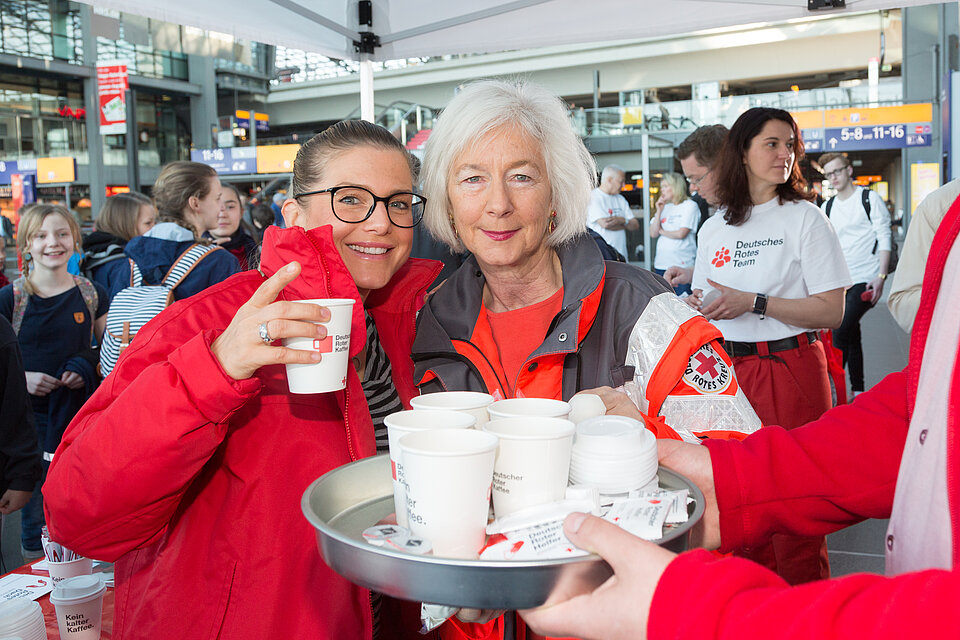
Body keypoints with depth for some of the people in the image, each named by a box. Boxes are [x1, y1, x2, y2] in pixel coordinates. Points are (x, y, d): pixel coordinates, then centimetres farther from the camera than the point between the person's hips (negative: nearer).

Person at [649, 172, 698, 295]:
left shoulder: (690, 206, -2)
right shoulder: (665, 207, 16)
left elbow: (681, 234, -11)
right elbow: (653, 233, 8)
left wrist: (662, 231, 4)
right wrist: (659, 211, 1)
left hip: (682, 264, -6)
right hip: (661, 264, 6)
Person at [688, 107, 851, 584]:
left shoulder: (804, 219, -2)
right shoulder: (714, 229, 12)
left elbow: (831, 312, -9)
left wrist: (753, 302, -16)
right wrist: (695, 307, -1)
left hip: (789, 370, -4)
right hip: (727, 370, 4)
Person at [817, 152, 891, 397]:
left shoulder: (870, 199, -1)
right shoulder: (826, 208, 13)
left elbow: (884, 240, -5)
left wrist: (881, 276, -13)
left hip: (865, 279, -5)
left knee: (841, 333, -18)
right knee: (851, 336, 9)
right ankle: (857, 391, 17)